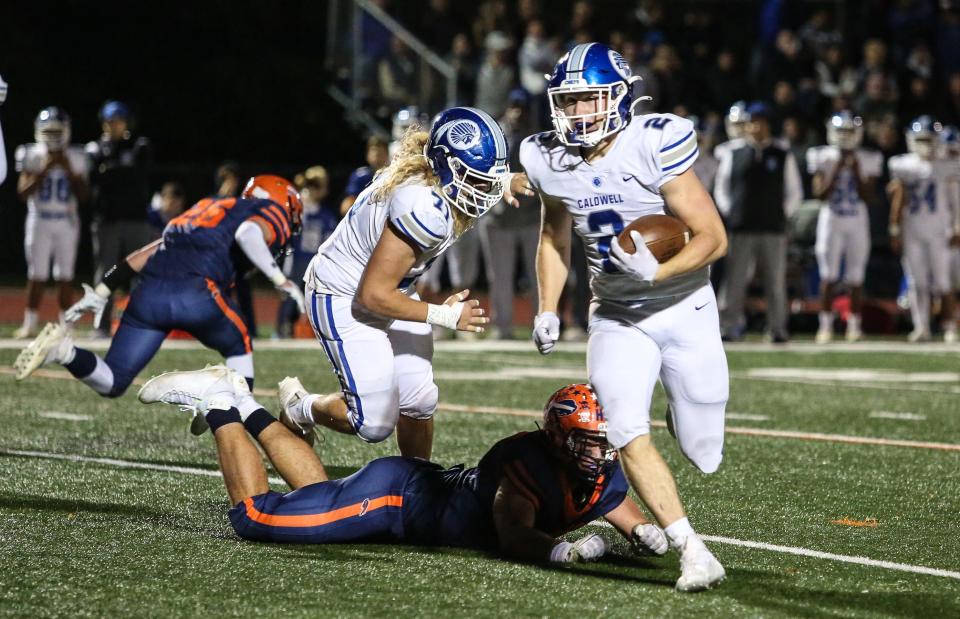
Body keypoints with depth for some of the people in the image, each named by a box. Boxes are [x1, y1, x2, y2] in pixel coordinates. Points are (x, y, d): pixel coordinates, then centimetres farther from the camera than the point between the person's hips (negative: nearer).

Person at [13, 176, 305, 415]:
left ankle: (61, 350, -15)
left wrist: (100, 292, 26)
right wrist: (279, 278, -12)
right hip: (195, 293, -5)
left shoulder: (208, 209, 36)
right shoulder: (269, 215, 17)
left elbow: (147, 253, 29)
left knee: (111, 383, 10)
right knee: (240, 350, 25)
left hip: (149, 294, 5)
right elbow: (247, 233, -9)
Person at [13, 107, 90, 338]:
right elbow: (23, 192, -7)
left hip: (67, 222, 1)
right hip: (40, 221, -1)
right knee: (37, 275, -3)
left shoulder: (74, 157, 2)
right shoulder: (32, 155, -2)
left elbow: (83, 194, 1)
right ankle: (29, 325, 2)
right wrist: (44, 170, -14)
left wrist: (69, 170, -10)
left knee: (65, 276, 2)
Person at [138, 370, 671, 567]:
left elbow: (636, 522, 3)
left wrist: (646, 535, -20)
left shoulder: (599, 475, -7)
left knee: (321, 497, 31)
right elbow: (513, 538, -36)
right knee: (256, 517, -9)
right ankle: (220, 410, 9)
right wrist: (562, 549, -51)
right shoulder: (528, 462, -30)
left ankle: (247, 410, 40)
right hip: (399, 493, -9)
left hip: (426, 487, 9)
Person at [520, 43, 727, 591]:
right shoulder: (551, 161, -6)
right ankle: (693, 551, -15)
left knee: (704, 456, 1)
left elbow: (714, 238, -19)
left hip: (684, 309, -3)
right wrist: (548, 310, 5)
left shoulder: (656, 146, -21)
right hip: (618, 317, 3)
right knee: (627, 431, -21)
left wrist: (658, 272, -34)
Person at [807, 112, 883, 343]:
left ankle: (854, 325, 7)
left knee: (856, 277, 1)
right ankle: (825, 326, 1)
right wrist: (836, 171, -14)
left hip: (857, 221, 1)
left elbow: (868, 197, -2)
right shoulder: (823, 158, -1)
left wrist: (857, 173, -12)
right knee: (828, 276, -4)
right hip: (831, 219, -1)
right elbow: (820, 193, -7)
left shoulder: (867, 161, 2)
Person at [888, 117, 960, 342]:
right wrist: (895, 230, 3)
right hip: (912, 229, 1)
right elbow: (898, 200, 6)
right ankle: (921, 327, 0)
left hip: (938, 230, -1)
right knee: (916, 281, -1)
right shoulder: (903, 166, 3)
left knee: (941, 281, -2)